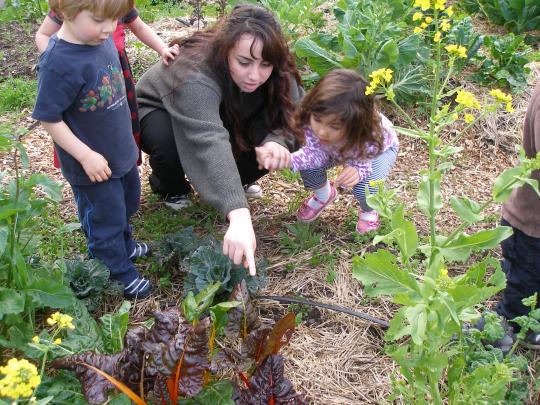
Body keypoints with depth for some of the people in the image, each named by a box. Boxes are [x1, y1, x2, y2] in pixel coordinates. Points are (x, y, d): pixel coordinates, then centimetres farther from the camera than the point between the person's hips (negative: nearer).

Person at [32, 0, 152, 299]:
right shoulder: (58, 64, -31)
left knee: (126, 205, 28)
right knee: (106, 219, 11)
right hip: (93, 163, -8)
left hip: (121, 150, 8)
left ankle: (124, 247, 52)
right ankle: (120, 273, 31)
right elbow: (49, 118, -23)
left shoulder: (103, 40, -7)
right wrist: (86, 156, -21)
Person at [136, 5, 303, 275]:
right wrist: (239, 215, -66)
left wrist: (275, 141, -47)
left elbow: (286, 115, -22)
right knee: (167, 141, -38)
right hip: (160, 111, -4)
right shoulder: (195, 76, -44)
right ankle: (169, 186, -3)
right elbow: (210, 143, -55)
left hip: (221, 115, 4)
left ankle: (232, 181, 6)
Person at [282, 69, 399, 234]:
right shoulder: (310, 121, -38)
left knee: (364, 187, -29)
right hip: (339, 147, 3)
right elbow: (316, 152, -26)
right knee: (309, 167, -21)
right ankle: (324, 195, 16)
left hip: (381, 147, -3)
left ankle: (369, 212, 10)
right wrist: (289, 160, -45)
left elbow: (362, 165, -31)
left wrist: (357, 172, -56)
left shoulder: (369, 135, -45)